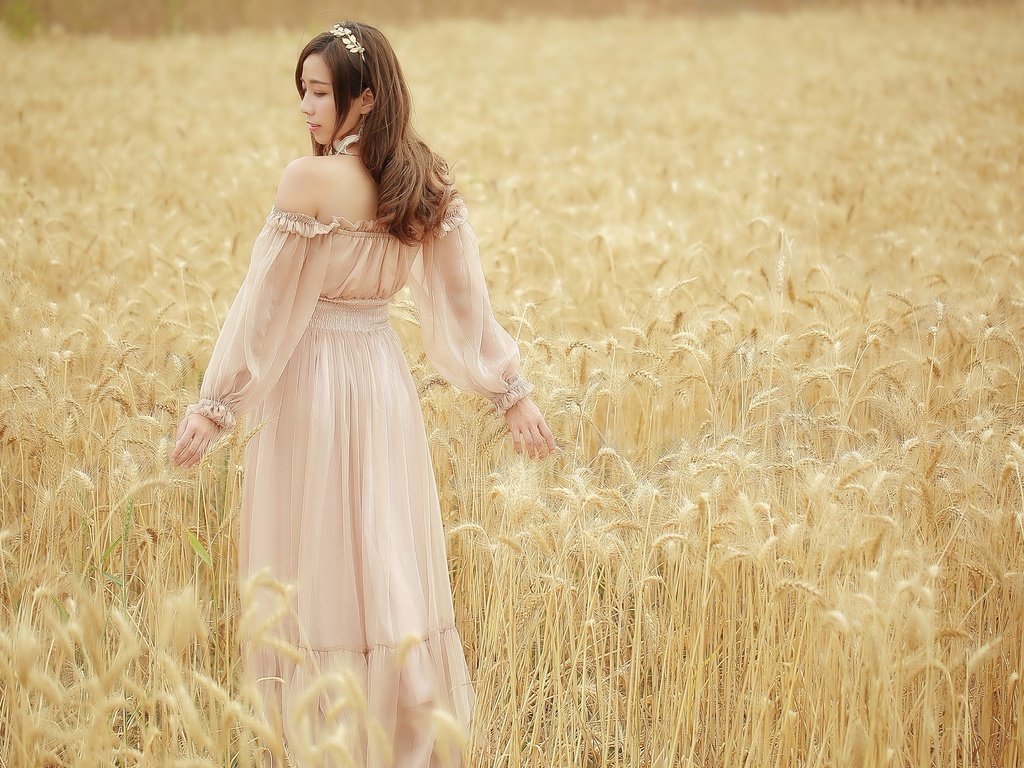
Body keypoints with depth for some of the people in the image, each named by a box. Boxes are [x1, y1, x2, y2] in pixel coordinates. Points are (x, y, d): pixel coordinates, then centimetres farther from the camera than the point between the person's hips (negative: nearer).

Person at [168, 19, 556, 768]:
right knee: (392, 566, 13)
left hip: (310, 383, -6)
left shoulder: (310, 179, -16)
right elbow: (468, 299, 5)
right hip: (384, 376, 6)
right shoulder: (428, 182, 2)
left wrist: (214, 405, -7)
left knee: (318, 572, 3)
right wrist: (512, 389, 12)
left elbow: (266, 303, -13)